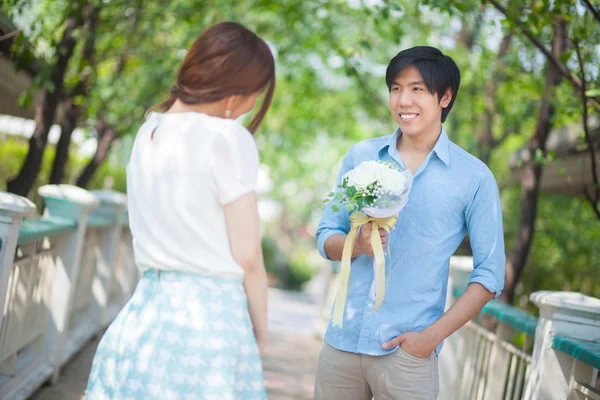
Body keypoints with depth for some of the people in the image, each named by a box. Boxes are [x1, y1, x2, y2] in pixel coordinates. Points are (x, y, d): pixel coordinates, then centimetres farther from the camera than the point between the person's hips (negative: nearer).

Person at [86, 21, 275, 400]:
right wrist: (261, 333, 1)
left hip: (146, 311, 6)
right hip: (210, 316, -6)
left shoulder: (149, 131, 8)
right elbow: (247, 257, -8)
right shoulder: (228, 138, -12)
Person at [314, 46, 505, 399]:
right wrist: (357, 244, -12)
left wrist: (433, 335, -10)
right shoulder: (360, 156, 6)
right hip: (342, 341, 3)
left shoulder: (474, 178, -3)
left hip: (408, 351, -3)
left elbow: (490, 273, -2)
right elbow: (326, 237, 10)